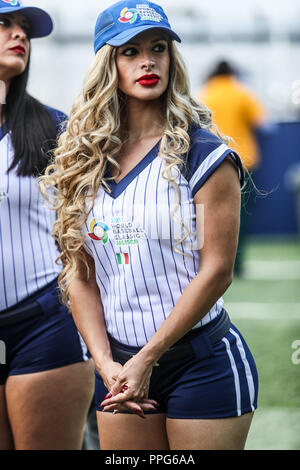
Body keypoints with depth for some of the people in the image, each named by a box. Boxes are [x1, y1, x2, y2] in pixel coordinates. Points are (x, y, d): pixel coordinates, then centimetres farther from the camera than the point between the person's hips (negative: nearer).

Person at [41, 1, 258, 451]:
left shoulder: (204, 156, -7)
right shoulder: (83, 164, 5)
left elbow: (216, 272, -11)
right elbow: (80, 274, 4)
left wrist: (147, 359, -14)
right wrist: (106, 363, -8)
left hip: (203, 363, -4)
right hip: (118, 366, 4)